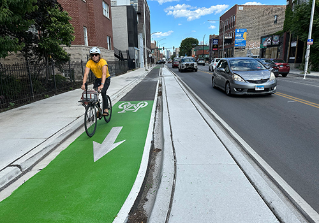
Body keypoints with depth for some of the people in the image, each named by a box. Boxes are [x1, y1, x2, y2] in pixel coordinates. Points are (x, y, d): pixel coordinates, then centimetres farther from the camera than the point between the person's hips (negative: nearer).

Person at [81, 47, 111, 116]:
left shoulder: (103, 61, -28)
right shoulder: (89, 62, -17)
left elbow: (104, 74, -40)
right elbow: (86, 74, -26)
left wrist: (102, 85, -54)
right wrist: (83, 84, -42)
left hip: (106, 79, -4)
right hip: (97, 79, 4)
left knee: (103, 92, -25)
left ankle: (105, 109, -13)